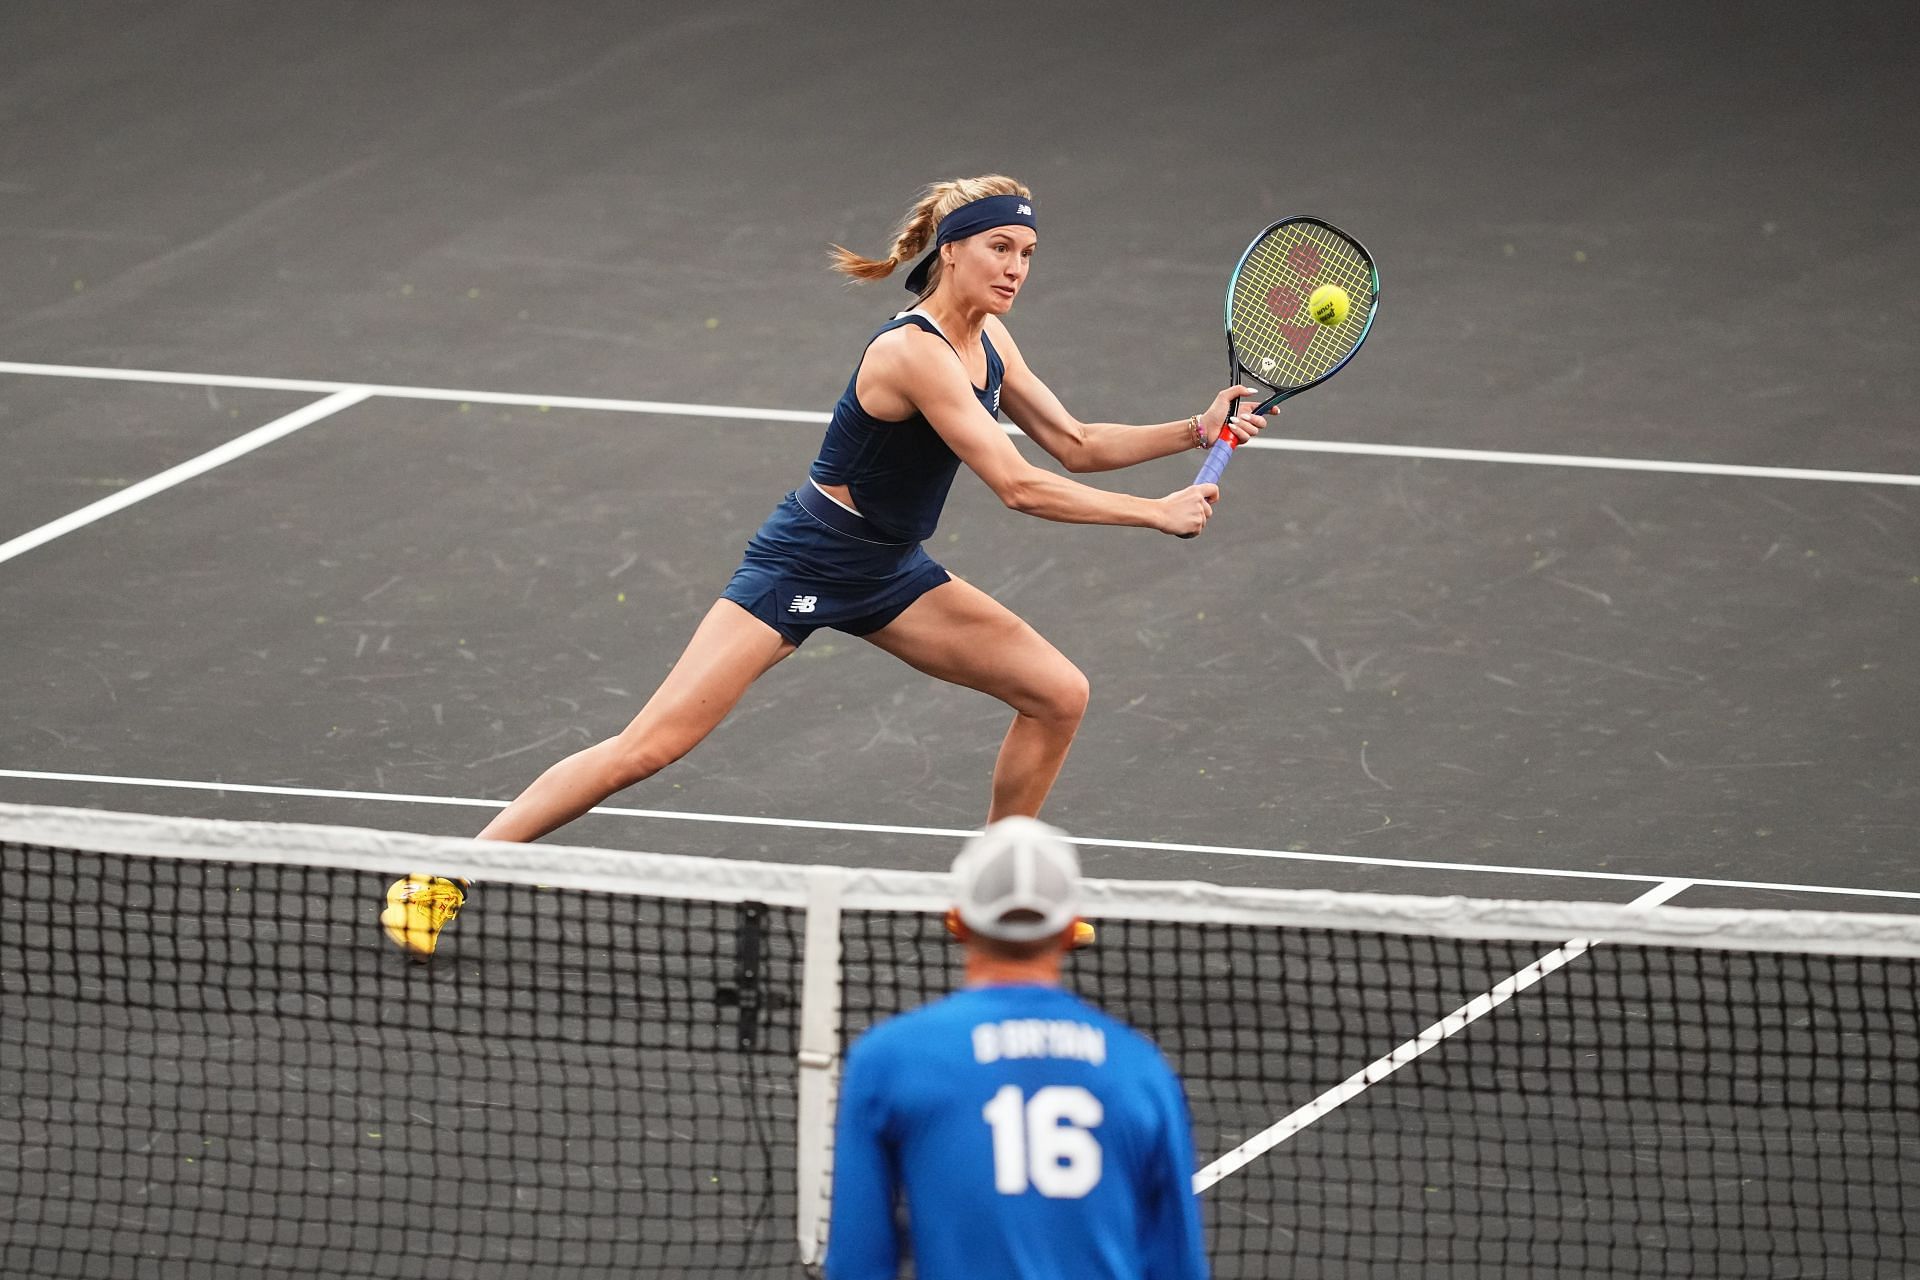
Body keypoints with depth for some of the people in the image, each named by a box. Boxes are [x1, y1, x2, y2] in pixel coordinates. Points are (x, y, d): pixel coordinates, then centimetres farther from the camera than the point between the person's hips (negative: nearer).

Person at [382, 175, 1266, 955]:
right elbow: (1017, 485, -28)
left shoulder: (987, 339, 2)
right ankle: (447, 881, -8)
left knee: (1058, 693, 1)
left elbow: (1076, 444, 12)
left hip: (888, 571, 9)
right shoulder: (913, 352, -26)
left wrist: (1194, 432, -2)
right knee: (652, 745, -15)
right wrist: (1159, 514, -23)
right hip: (805, 563, -9)